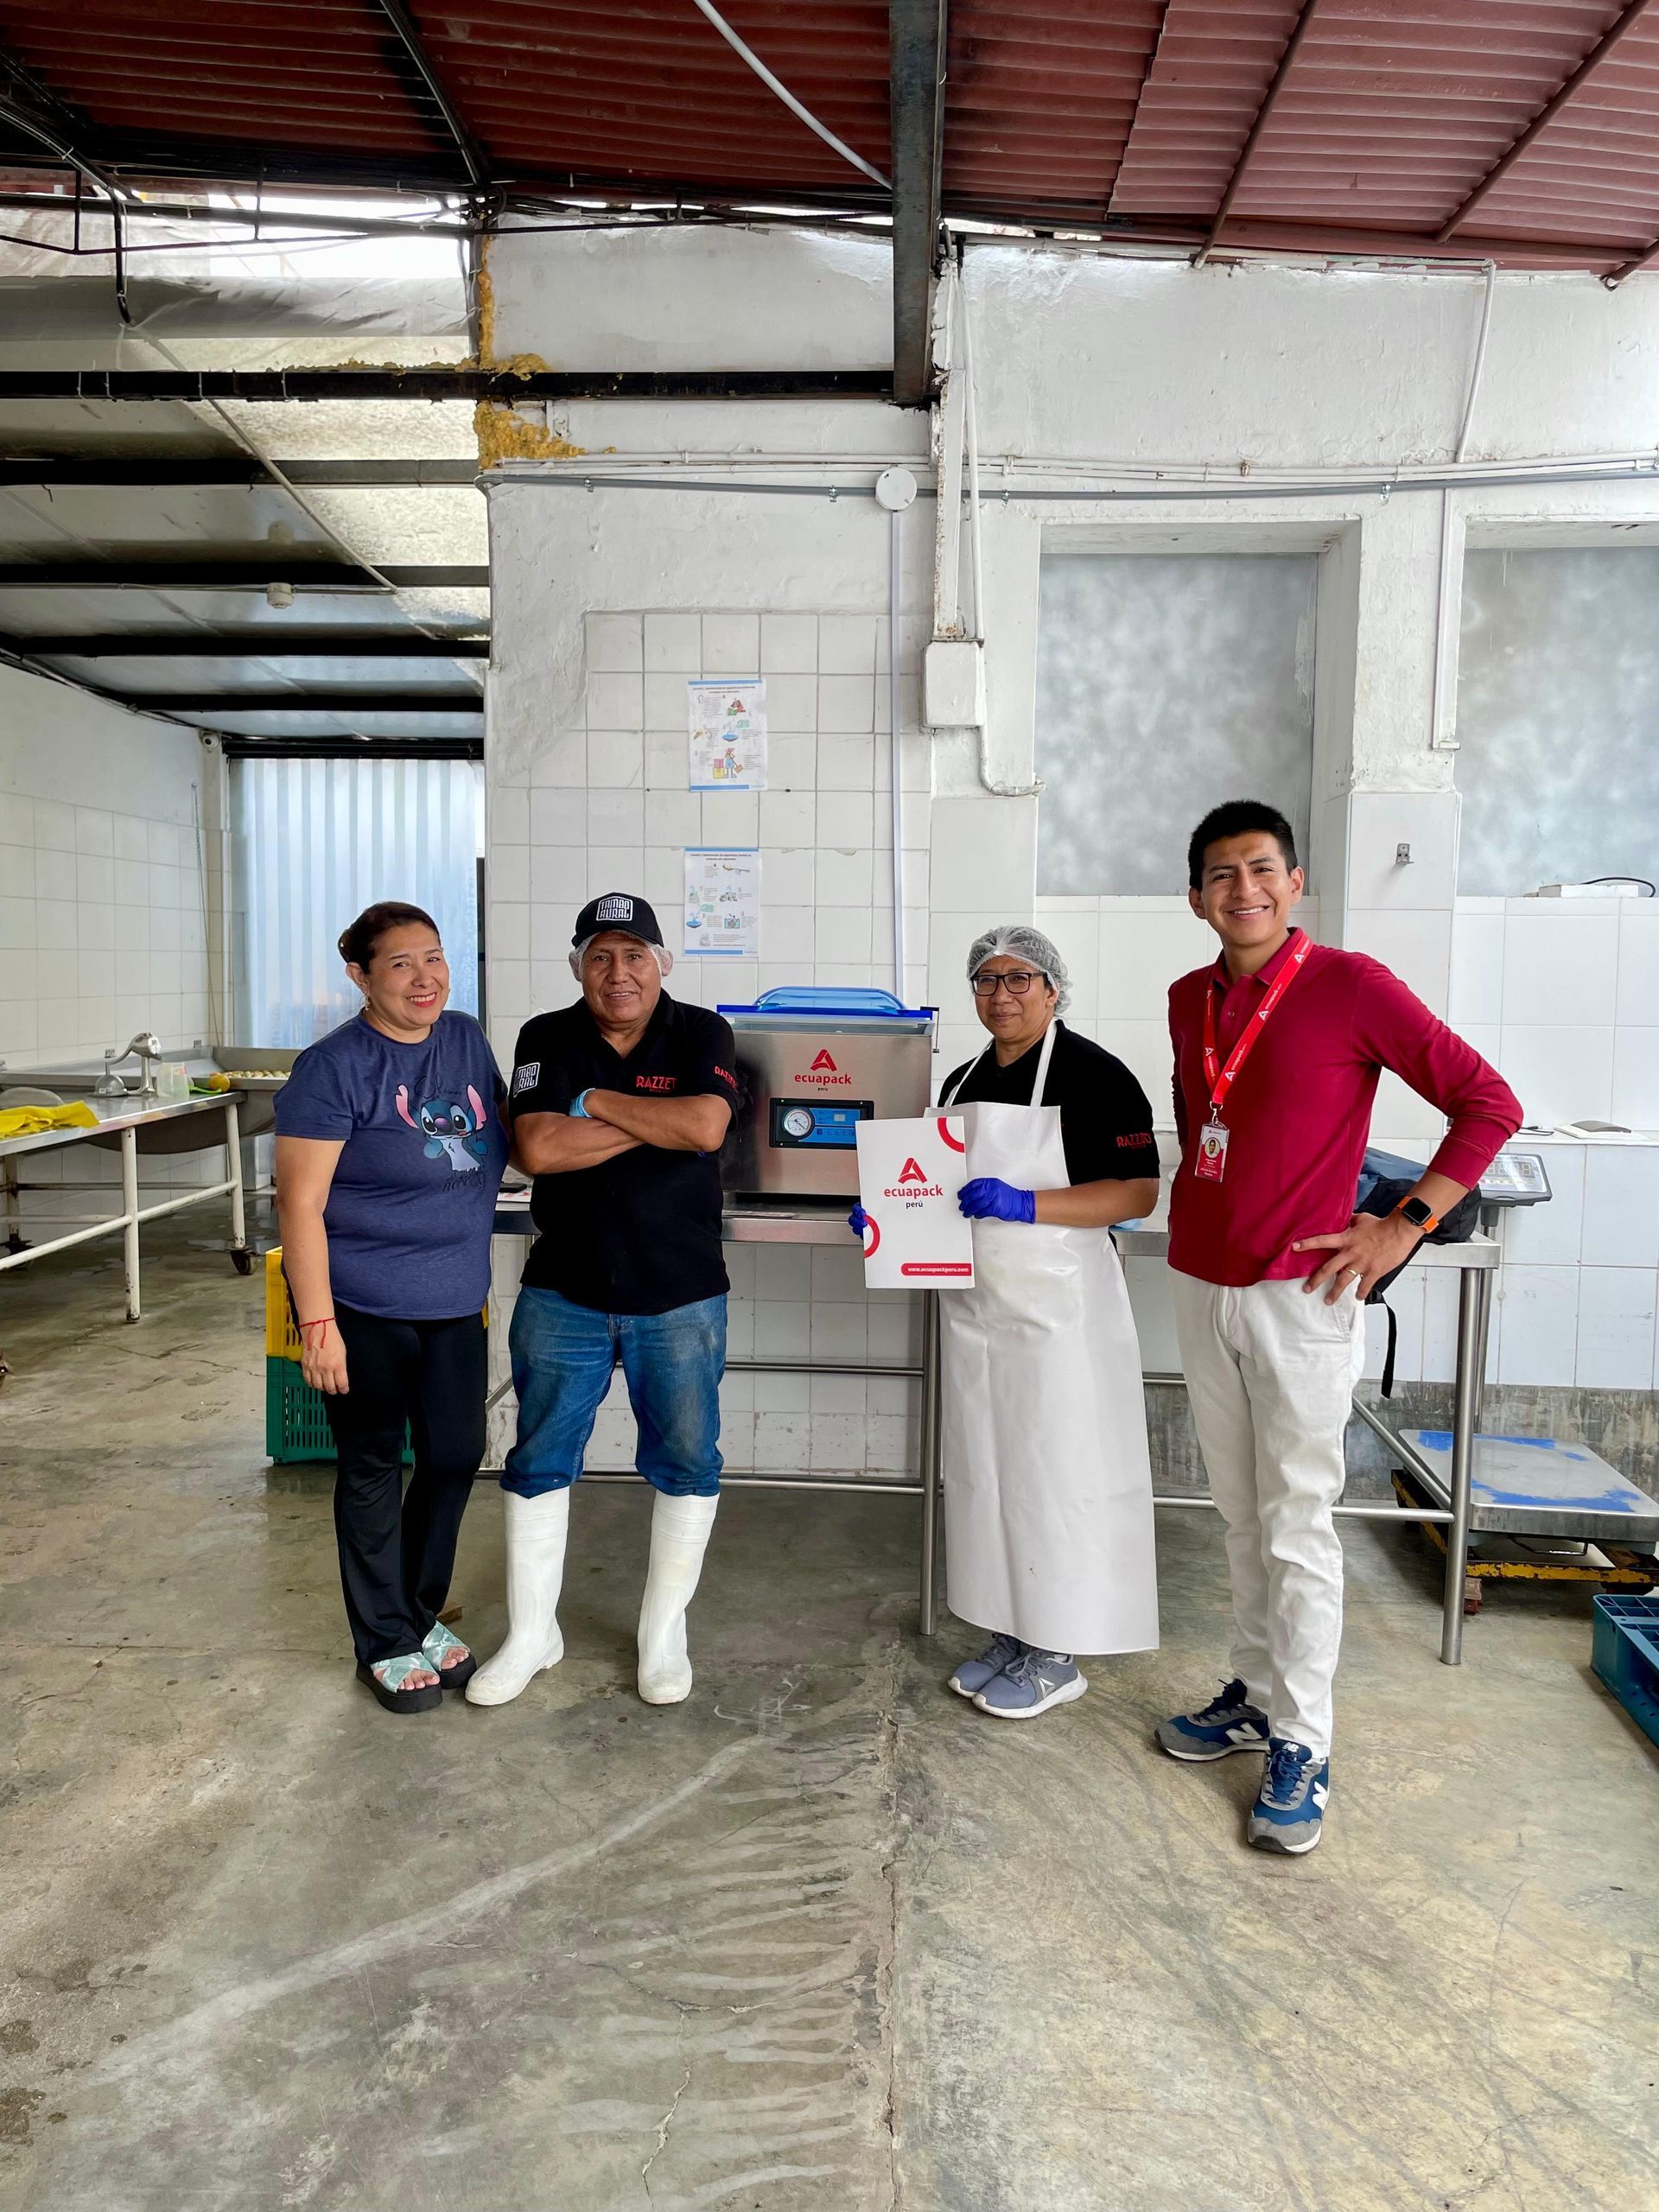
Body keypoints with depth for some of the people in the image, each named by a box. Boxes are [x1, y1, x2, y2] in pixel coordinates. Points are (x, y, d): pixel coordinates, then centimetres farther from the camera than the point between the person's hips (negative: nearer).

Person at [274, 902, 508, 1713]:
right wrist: (317, 1323, -19)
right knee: (373, 1468, 10)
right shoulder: (334, 1068, -15)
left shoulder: (468, 1040, 3)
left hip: (454, 1302, 6)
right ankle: (386, 1644, 27)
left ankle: (422, 1614, 37)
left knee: (455, 1456, 14)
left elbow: (502, 1148, 18)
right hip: (364, 1309, -6)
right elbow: (300, 1204, -16)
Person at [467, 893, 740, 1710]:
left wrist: (596, 1102, -14)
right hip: (564, 1292, 1)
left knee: (686, 1460, 9)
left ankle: (664, 1631, 28)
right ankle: (531, 1633, 28)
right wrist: (656, 1122, -16)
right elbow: (537, 1148, -15)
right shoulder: (547, 1039, -1)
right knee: (539, 1460, 10)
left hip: (680, 1296, -1)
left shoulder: (700, 1033, -3)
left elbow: (705, 1127, -20)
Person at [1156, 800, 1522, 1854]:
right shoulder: (1190, 1000, 7)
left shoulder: (1352, 986, -11)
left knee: (1298, 1524, 1)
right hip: (1203, 1290, 6)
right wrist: (1194, 1188, 11)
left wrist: (1403, 1226, -11)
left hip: (1299, 1296, -6)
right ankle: (1257, 1694, 31)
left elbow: (1490, 1103, -9)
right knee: (1242, 1515, 16)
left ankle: (1302, 1747, 14)